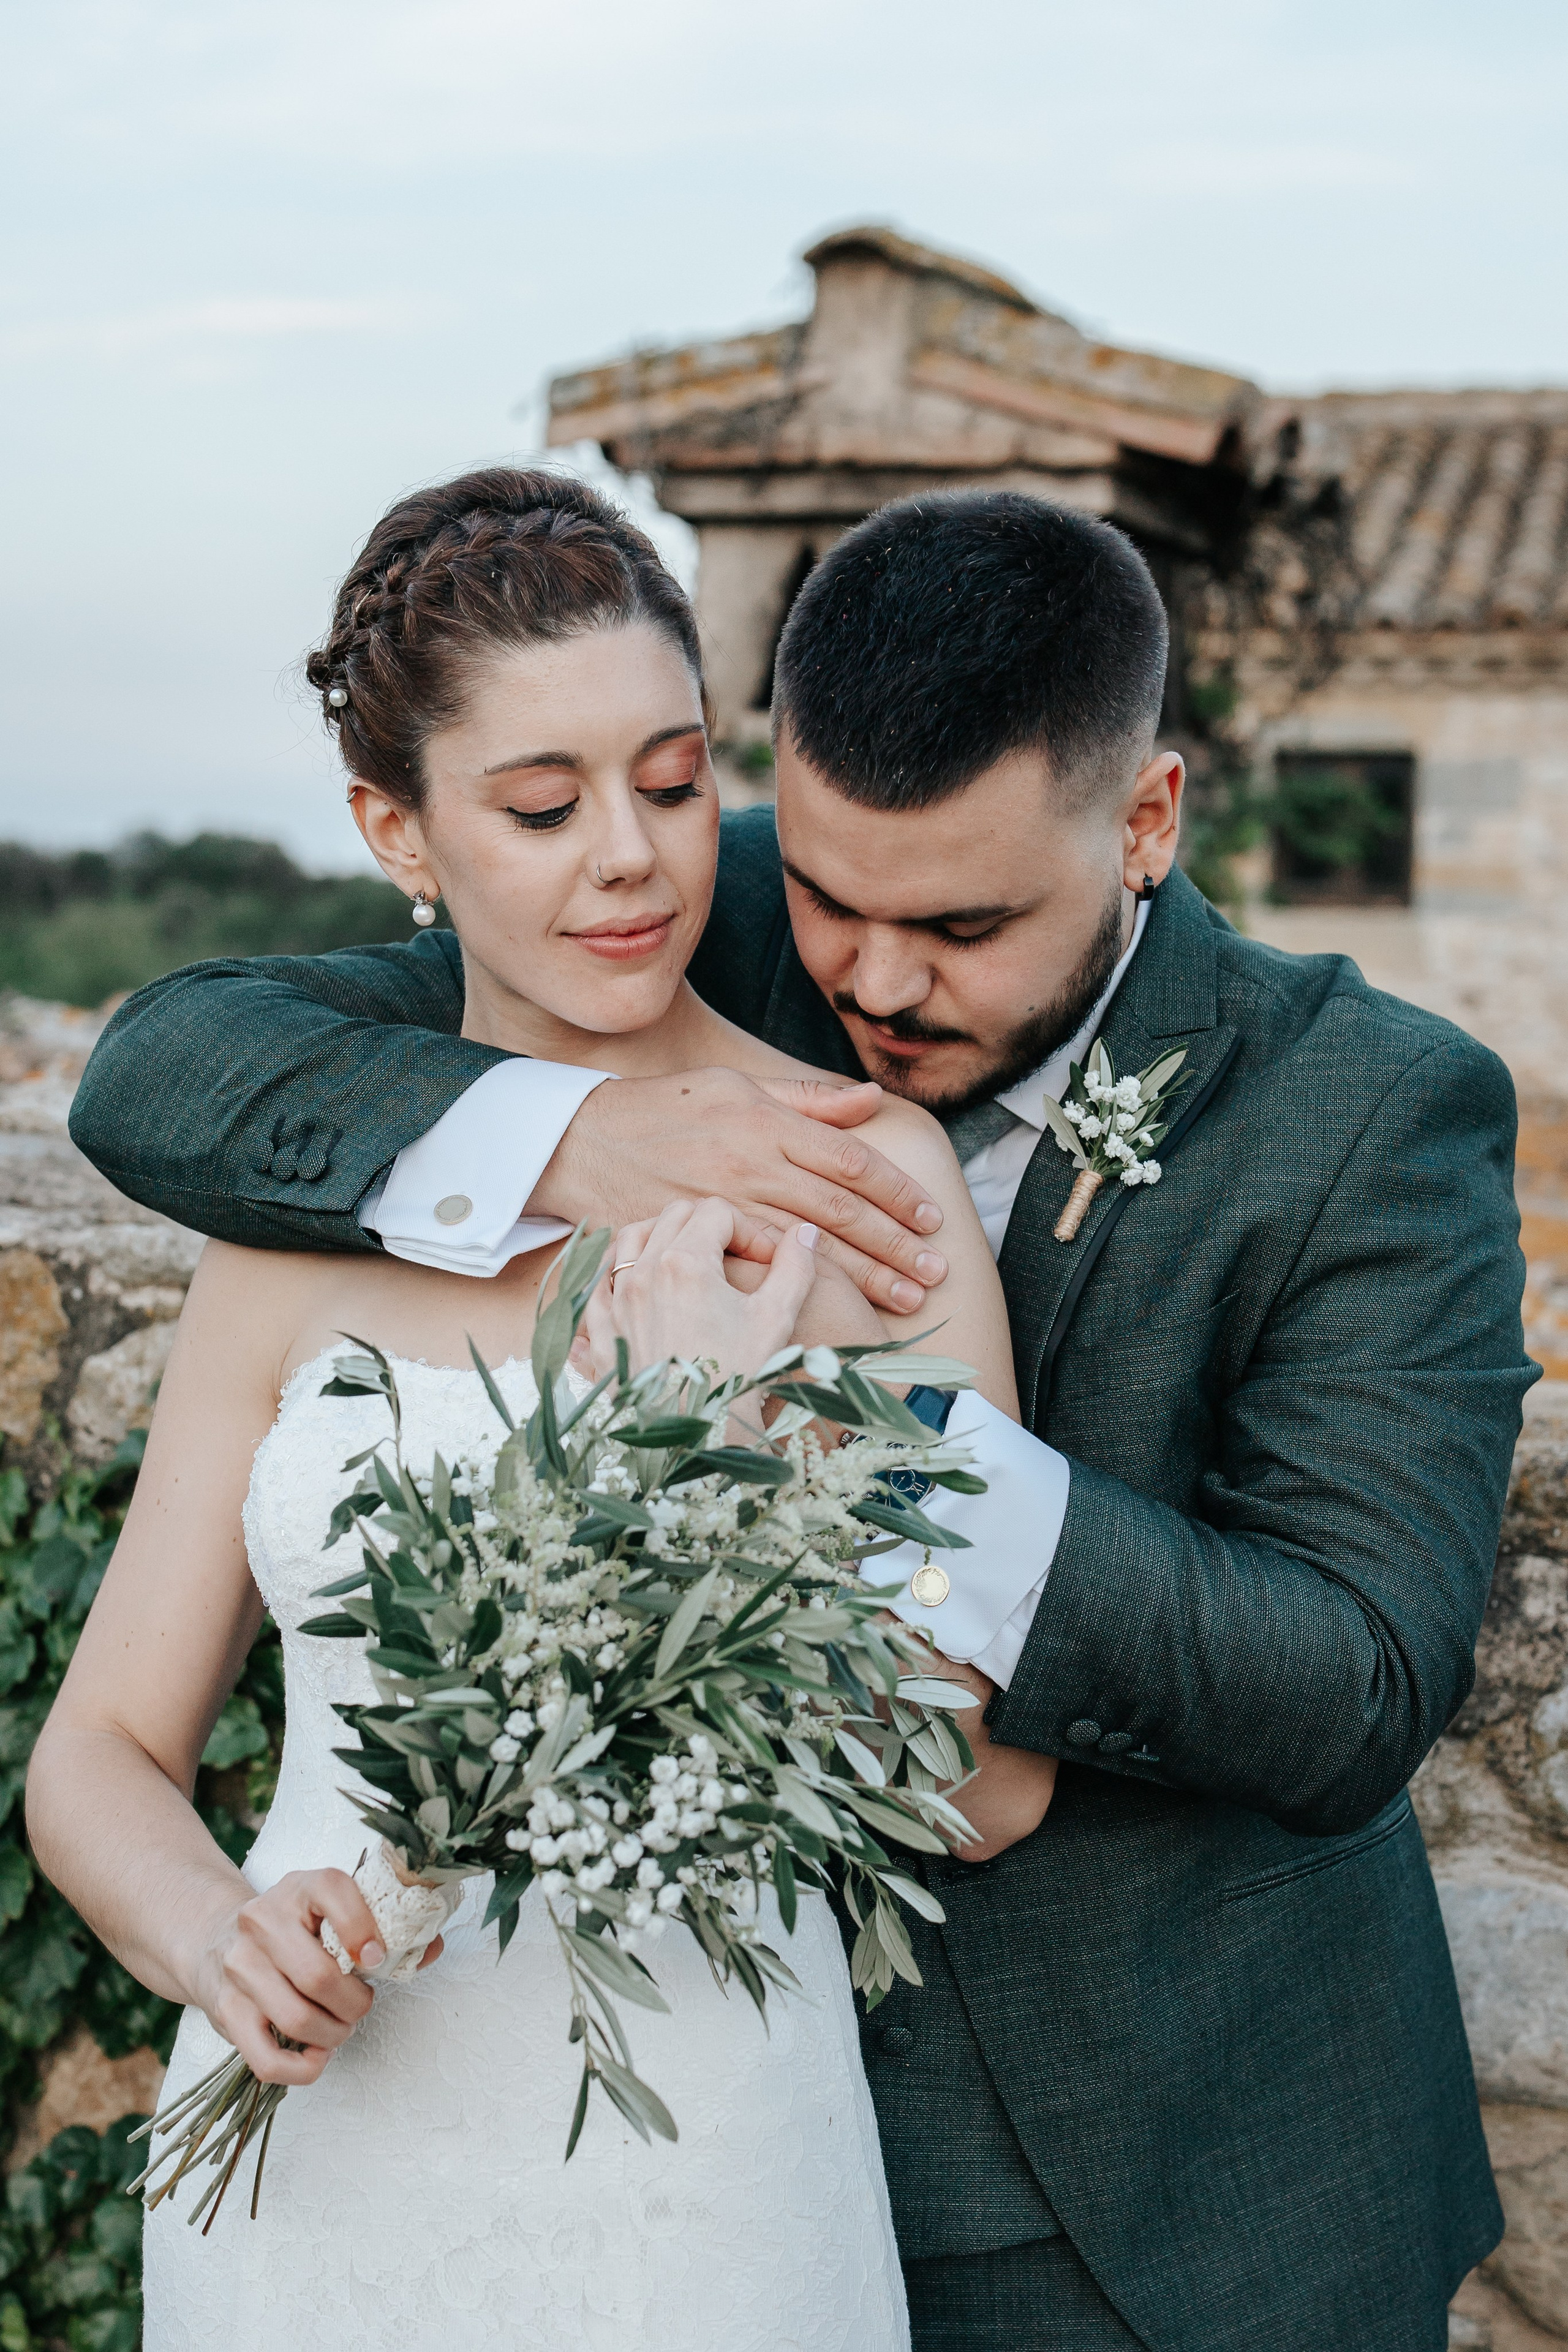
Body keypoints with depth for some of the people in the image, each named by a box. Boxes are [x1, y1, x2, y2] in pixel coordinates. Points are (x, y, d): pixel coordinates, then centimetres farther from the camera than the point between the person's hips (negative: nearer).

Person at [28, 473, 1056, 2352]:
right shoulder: (306, 1222, 0)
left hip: (689, 2196, -2)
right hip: (304, 2186, 3)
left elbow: (990, 1784, -10)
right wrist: (221, 1940, -16)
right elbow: (102, 1754, 4)